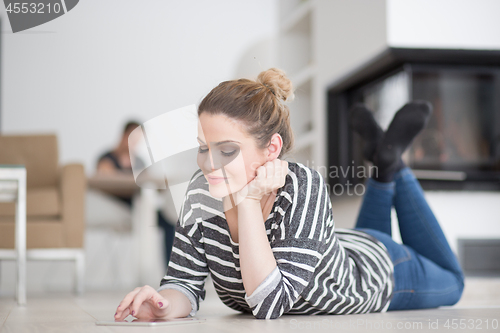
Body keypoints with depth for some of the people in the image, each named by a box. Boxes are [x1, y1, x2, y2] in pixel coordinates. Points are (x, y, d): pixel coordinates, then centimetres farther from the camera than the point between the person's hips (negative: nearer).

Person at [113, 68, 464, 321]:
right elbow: (185, 282, -23)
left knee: (450, 282, 30)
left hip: (379, 265, -4)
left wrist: (248, 201, -51)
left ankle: (393, 163, 30)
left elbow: (271, 304, -47)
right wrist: (162, 304, -46)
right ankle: (384, 173, 38)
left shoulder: (302, 186, -44)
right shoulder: (202, 191, -30)